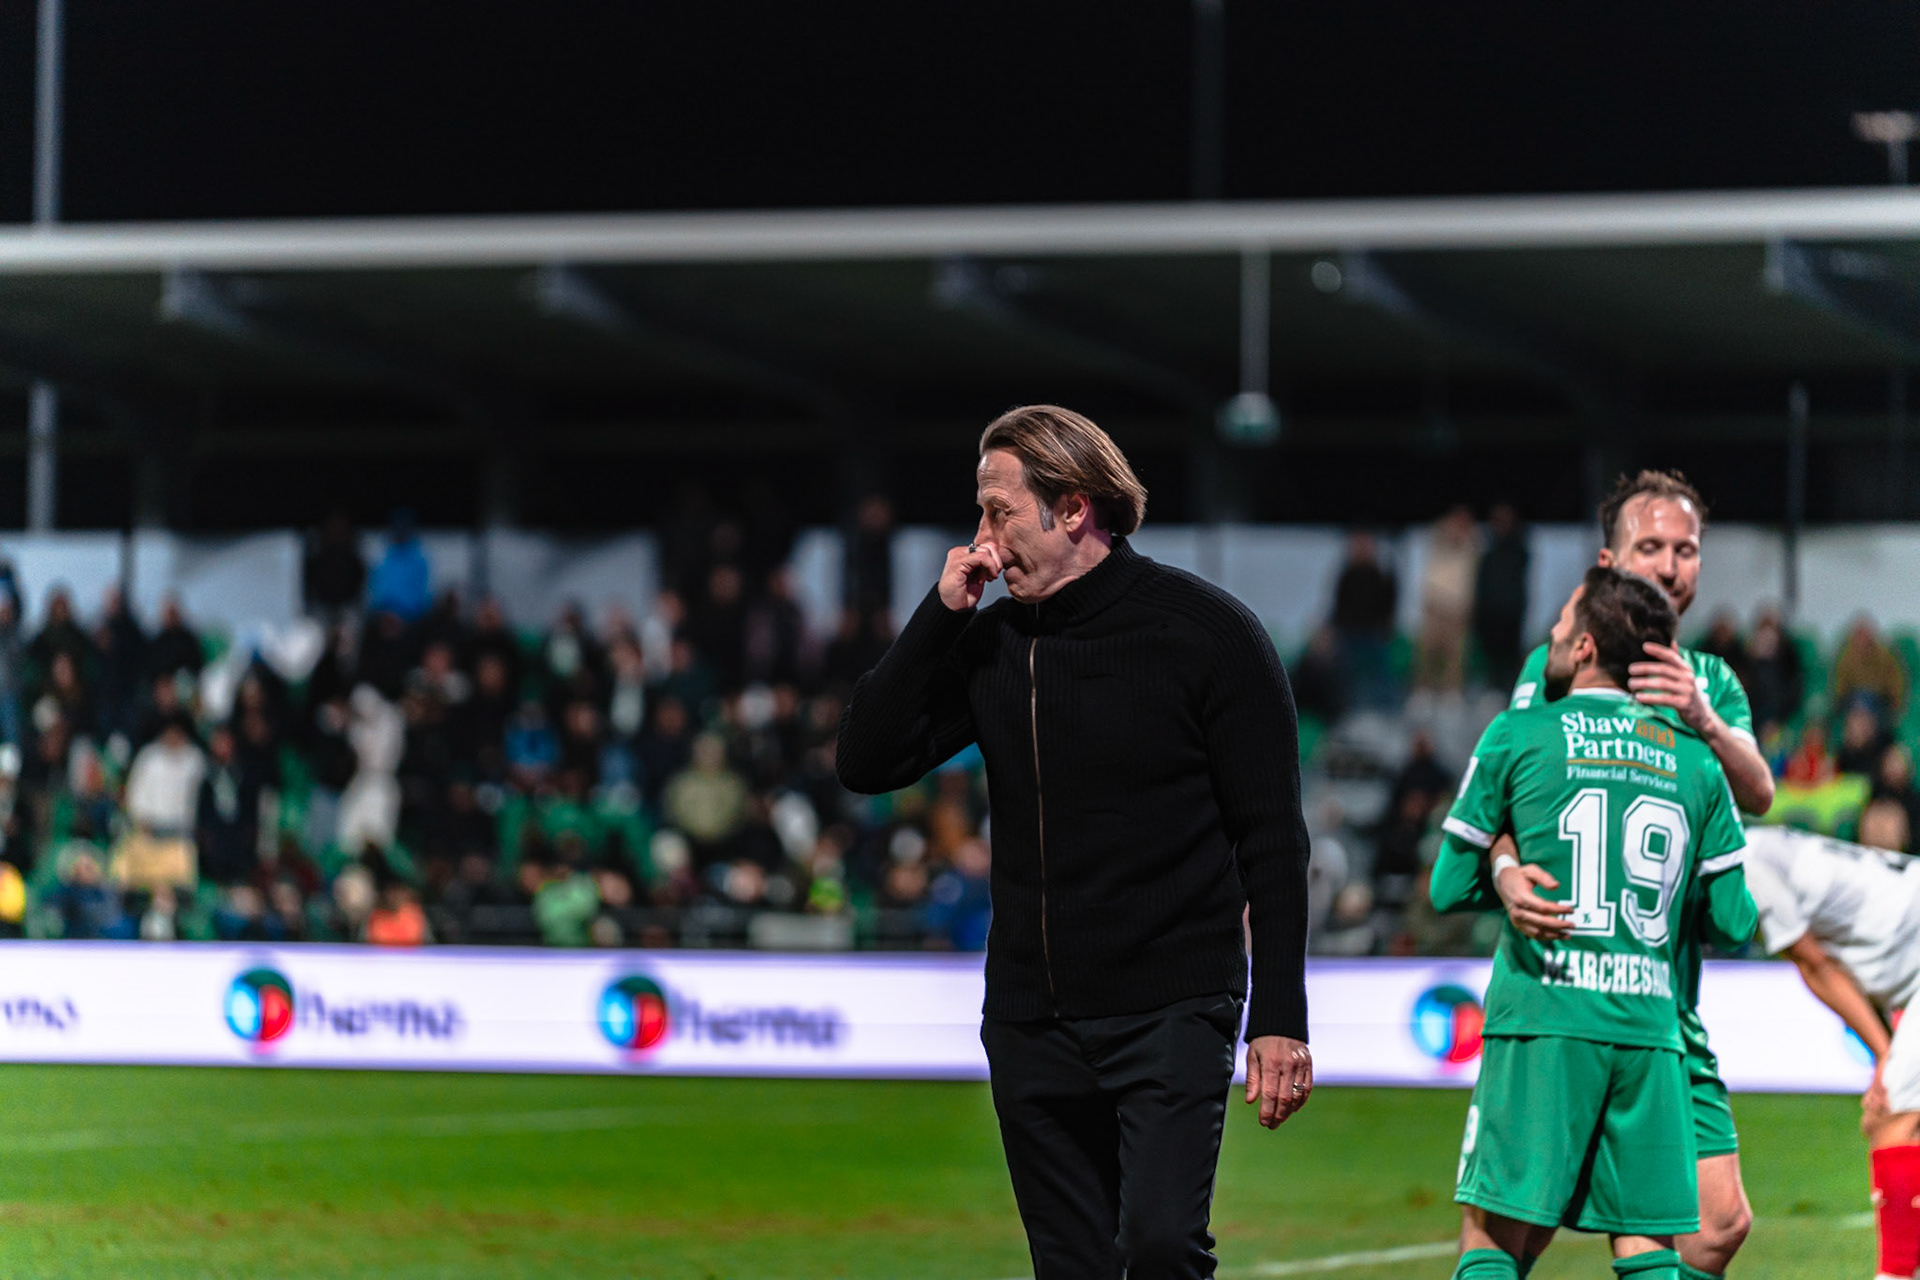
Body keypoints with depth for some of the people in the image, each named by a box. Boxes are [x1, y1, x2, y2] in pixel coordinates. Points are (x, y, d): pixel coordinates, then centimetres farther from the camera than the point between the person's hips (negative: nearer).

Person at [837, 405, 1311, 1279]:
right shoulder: (992, 643, 8)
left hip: (1171, 1011, -5)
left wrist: (1280, 1018, -11)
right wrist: (940, 613, -5)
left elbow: (1272, 840, -5)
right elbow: (865, 763, 2)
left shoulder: (1204, 632, -5)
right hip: (1031, 1025, 5)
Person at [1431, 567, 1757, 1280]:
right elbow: (1733, 923, 13)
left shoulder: (1517, 736, 3)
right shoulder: (1694, 761, 11)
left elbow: (1449, 889, 7)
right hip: (1648, 1028, 3)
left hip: (1541, 1021, -3)